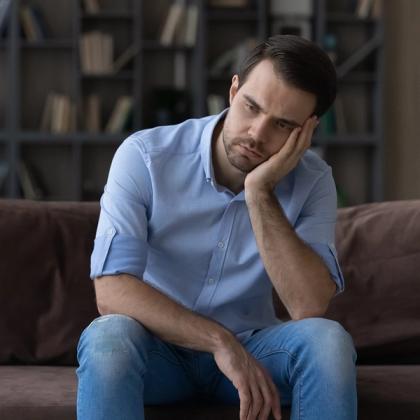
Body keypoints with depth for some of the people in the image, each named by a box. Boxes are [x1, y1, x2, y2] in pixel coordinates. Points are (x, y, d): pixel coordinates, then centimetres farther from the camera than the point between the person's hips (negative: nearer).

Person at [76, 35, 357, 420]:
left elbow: (310, 308, -23)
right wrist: (220, 342, -31)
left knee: (328, 339, -28)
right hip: (158, 347, -2)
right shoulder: (144, 156, -16)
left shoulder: (313, 181, -10)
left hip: (249, 347, 2)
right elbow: (112, 291, -24)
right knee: (109, 337, -35)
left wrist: (260, 193, -29)